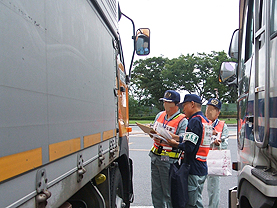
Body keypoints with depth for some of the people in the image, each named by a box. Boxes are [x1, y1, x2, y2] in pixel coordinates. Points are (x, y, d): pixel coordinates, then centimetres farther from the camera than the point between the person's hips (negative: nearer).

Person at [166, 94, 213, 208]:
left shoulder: (195, 120, -15)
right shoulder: (206, 121, 14)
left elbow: (189, 147, -22)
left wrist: (175, 144, -6)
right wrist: (175, 137, 11)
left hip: (193, 170, -9)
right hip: (203, 169, 9)